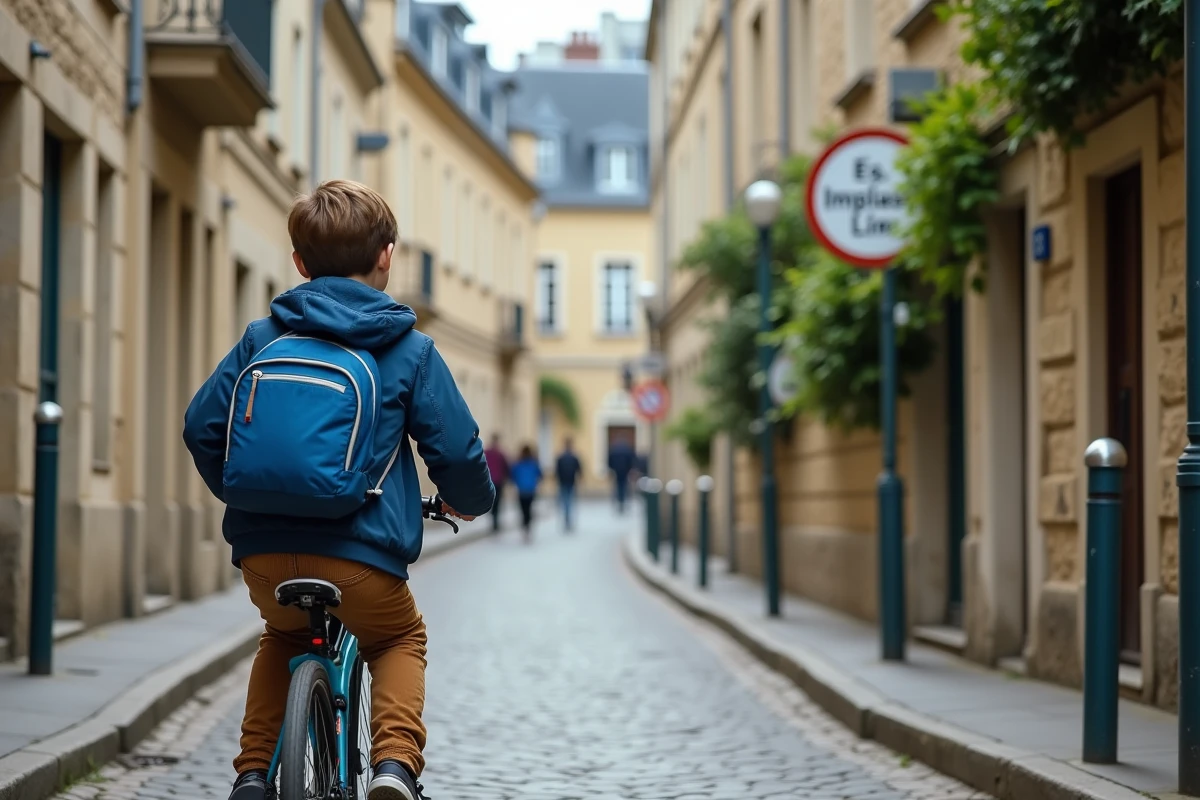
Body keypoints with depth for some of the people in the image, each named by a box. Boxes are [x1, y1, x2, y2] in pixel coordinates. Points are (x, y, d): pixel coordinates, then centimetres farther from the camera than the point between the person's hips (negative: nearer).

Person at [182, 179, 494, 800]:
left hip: (263, 554, 3)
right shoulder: (409, 350, 4)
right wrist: (469, 501, 25)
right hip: (359, 557, -3)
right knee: (401, 640, 27)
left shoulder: (261, 339, 12)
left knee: (283, 637, 35)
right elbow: (457, 449, 2)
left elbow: (200, 426, 12)